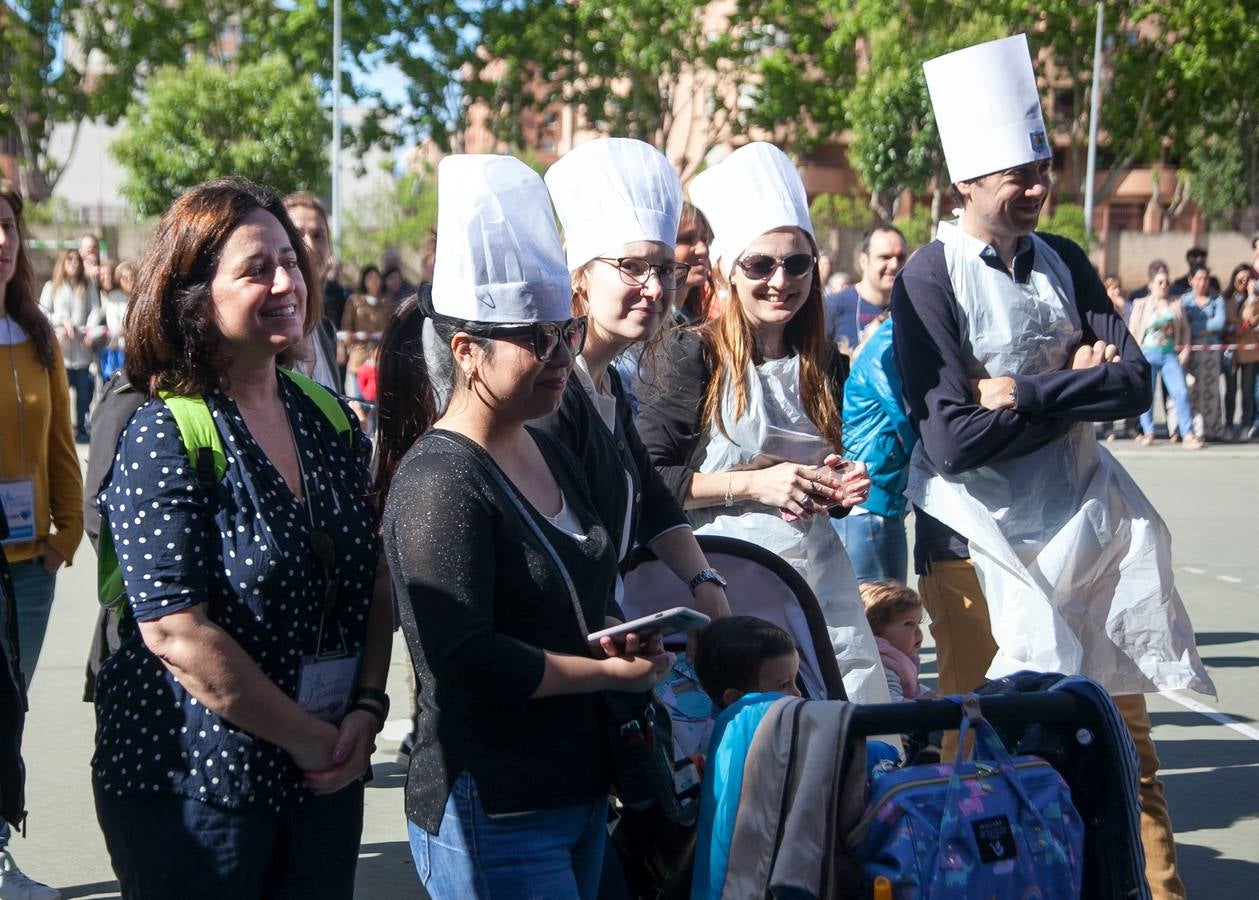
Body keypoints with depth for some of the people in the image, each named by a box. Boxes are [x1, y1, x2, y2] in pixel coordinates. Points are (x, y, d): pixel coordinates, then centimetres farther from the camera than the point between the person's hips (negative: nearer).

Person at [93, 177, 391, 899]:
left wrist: (367, 709, -5)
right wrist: (310, 738, -16)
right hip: (192, 783, -6)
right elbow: (177, 633, -20)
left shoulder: (330, 420, 6)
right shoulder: (162, 439, -14)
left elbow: (373, 581, 9)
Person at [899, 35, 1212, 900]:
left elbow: (1135, 383, -5)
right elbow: (953, 438, -19)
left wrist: (1025, 394, -18)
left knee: (1121, 723, 12)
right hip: (982, 532, -5)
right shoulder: (930, 280, -11)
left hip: (1080, 521, 5)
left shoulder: (1064, 263, 5)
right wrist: (1077, 388, -13)